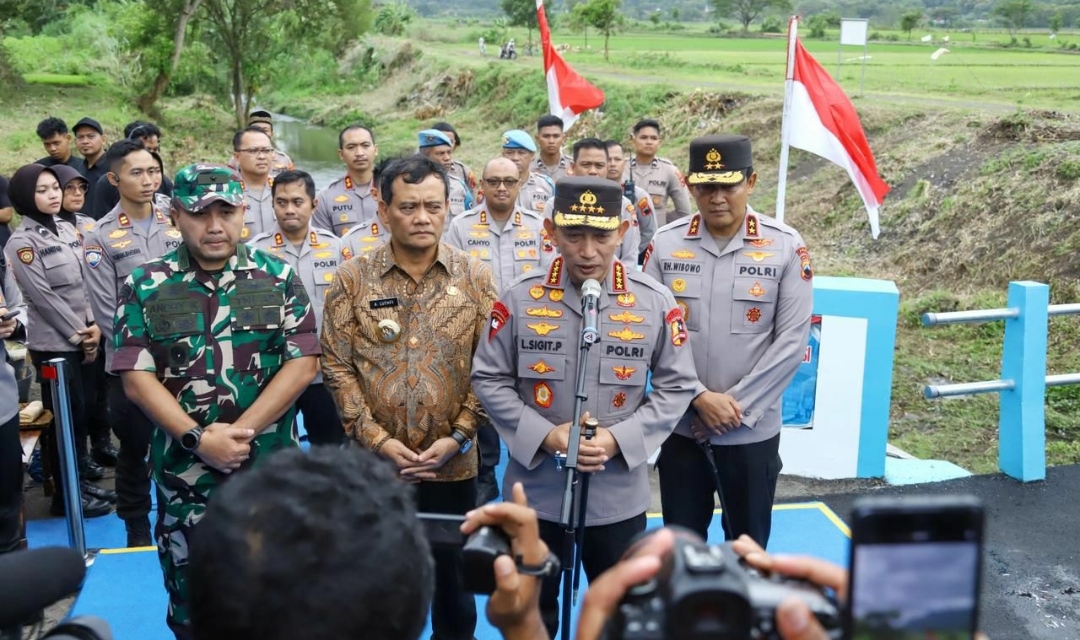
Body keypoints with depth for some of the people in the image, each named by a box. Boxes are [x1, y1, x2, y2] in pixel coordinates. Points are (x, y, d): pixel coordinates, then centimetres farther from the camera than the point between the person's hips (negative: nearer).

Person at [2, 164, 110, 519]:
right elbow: (44, 298, -15)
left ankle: (80, 464, 34)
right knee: (63, 416, 0)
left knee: (79, 409, 15)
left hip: (79, 338, 6)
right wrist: (80, 334, -11)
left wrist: (93, 325, -2)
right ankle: (65, 495, 10)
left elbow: (84, 282, 9)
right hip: (53, 342, -6)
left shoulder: (66, 230, 8)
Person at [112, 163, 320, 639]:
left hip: (270, 469, 0)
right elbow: (136, 379, -5)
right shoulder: (144, 286, -1)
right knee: (190, 599, 14)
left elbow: (302, 363, -6)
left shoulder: (278, 278, -1)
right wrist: (198, 439, -17)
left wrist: (241, 432, -14)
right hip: (183, 472, 0)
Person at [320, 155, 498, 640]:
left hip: (453, 466, 0)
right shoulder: (352, 279, -1)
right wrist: (378, 439, -12)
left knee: (453, 582, 16)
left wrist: (457, 438, -11)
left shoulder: (476, 278, 0)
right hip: (374, 464, 0)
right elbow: (336, 366, -4)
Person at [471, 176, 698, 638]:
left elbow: (676, 385, -1)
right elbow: (489, 379, -3)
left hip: (619, 496, 0)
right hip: (535, 492, 0)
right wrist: (545, 435, -16)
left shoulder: (656, 303, -6)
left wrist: (619, 438, -14)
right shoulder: (519, 299, -7)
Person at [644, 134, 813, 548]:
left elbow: (792, 340, -8)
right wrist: (700, 396, -14)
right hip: (680, 425, 1)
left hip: (753, 431, -1)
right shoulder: (665, 245, -3)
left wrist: (737, 406, -12)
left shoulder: (786, 247, -6)